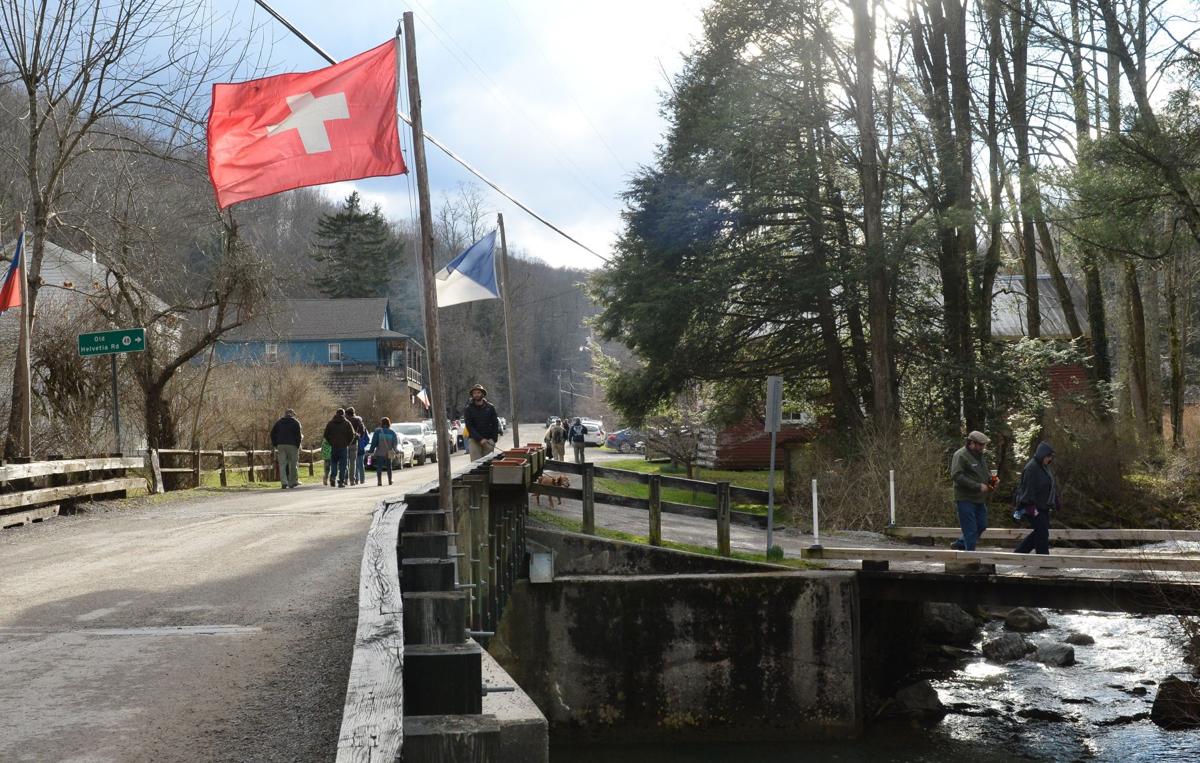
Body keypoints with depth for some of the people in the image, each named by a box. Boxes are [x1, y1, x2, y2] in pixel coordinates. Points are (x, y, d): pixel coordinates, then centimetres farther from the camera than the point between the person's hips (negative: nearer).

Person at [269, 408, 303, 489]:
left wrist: (275, 444, 13)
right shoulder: (295, 422, 4)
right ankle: (293, 482, 9)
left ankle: (284, 482, -12)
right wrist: (298, 445, 0)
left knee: (282, 464, 0)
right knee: (293, 464, 7)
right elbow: (299, 434, -6)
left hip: (280, 445, 3)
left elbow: (272, 433, 11)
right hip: (292, 445, -3)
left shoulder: (279, 422, 15)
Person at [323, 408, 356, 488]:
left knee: (333, 462, 14)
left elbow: (326, 435, 4)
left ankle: (333, 476, -10)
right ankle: (341, 481, -3)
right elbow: (352, 435, -3)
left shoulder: (330, 423, 5)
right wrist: (348, 443, 9)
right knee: (342, 464, 2)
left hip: (333, 446, 2)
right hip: (344, 446, -2)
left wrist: (331, 442, 13)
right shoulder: (347, 423, 0)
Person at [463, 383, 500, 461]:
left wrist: (493, 439, -7)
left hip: (488, 439, 1)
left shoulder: (490, 407, 7)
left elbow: (495, 424, 7)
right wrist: (480, 439, -14)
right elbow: (469, 426, -4)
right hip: (474, 440, -1)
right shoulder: (469, 409, 3)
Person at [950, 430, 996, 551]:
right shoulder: (961, 455, -13)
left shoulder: (980, 455, 15)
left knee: (982, 525, 13)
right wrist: (978, 486, -22)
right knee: (970, 529, -5)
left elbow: (985, 472, 29)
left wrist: (991, 479, 4)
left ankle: (960, 544, 29)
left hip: (980, 499, 9)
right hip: (966, 499, -9)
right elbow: (956, 476, -22)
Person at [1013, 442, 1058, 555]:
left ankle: (1019, 552, 22)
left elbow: (1051, 487, 20)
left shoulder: (1045, 467, 12)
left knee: (1040, 533, 14)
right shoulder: (1031, 468, -17)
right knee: (1042, 533, -6)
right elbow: (1029, 489, -21)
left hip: (1044, 507, 10)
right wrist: (1032, 507, -24)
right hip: (1034, 507, -10)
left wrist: (1057, 503, 20)